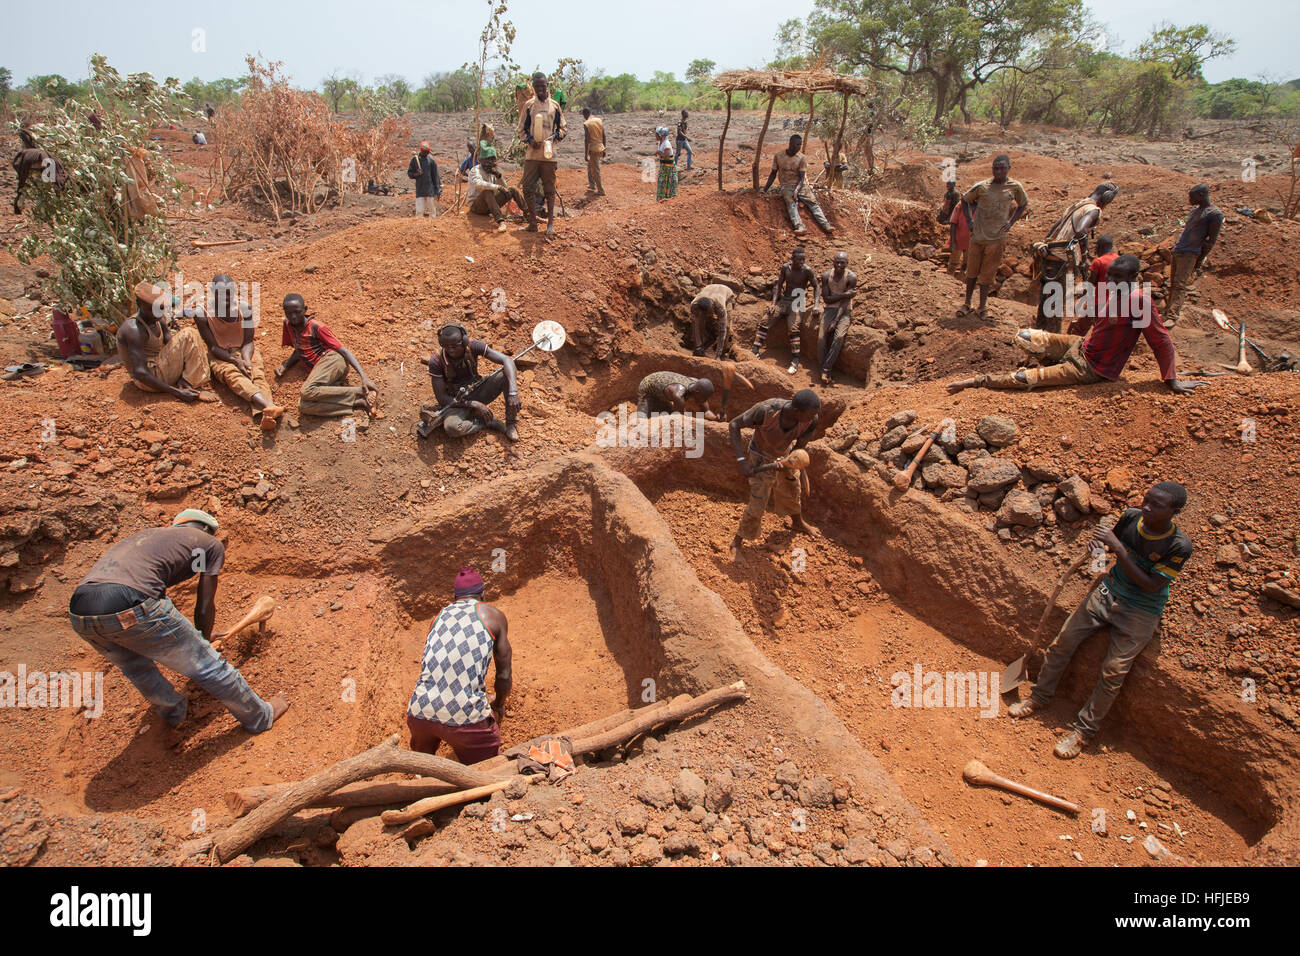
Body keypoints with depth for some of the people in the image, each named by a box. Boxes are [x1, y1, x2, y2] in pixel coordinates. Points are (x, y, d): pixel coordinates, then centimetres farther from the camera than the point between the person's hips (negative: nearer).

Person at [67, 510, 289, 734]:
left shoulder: (149, 533, 36)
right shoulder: (212, 544, 18)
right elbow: (205, 608, 17)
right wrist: (203, 644, 37)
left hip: (79, 614, 7)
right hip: (131, 608, -7)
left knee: (135, 668, 34)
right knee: (207, 665, 12)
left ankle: (173, 711, 55)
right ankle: (260, 718, 28)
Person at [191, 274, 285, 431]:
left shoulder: (244, 309, -4)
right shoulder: (203, 315, -9)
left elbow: (248, 341, -2)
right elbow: (213, 347, -9)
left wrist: (246, 360, -23)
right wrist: (236, 361, -25)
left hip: (245, 350, 2)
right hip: (220, 355, -2)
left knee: (257, 373, -31)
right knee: (232, 374, -36)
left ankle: (264, 415, -63)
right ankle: (269, 406, -64)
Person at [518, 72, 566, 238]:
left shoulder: (555, 105, 7)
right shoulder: (528, 105, 6)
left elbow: (561, 128, 12)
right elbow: (521, 129, 8)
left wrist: (553, 137, -9)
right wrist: (530, 140, -10)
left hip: (549, 154, 0)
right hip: (532, 154, 0)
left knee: (550, 190, 3)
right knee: (527, 188, 0)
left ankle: (550, 223, 7)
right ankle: (532, 221, 11)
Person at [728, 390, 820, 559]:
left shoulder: (811, 421, -31)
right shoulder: (766, 410, -42)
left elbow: (799, 446, -14)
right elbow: (734, 424, -30)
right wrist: (742, 460, -37)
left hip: (785, 453, 4)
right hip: (761, 458, -4)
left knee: (792, 489, 27)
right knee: (757, 504, 0)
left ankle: (797, 522, 58)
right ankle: (737, 542, 24)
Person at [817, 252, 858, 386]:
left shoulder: (852, 277, -10)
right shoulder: (826, 275, -2)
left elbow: (846, 301, -15)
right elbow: (826, 298, -6)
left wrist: (835, 321, -22)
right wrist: (844, 294, -17)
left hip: (845, 310, -2)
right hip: (830, 309, 2)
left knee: (839, 337, -27)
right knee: (823, 338, -19)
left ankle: (825, 371, -24)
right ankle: (826, 374, -14)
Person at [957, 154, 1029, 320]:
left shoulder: (1015, 187, -2)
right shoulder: (982, 186, -3)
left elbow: (1023, 204, 16)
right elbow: (966, 199, 14)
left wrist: (1011, 222, 4)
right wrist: (970, 220, 5)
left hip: (997, 238, -1)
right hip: (977, 235, 1)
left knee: (987, 274, 3)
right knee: (972, 271, 8)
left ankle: (982, 307, 11)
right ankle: (967, 304, 19)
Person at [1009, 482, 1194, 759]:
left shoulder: (1179, 546, -21)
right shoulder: (1132, 517, -8)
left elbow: (1150, 585, -24)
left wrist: (1117, 547, -30)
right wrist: (1100, 546, -14)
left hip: (1141, 611, -4)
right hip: (1108, 592, 5)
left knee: (1114, 671, -11)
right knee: (1063, 641, 0)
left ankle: (1084, 731, 4)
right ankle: (1040, 695, 20)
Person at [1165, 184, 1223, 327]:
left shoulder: (1215, 213, -8)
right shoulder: (1194, 210, 17)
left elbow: (1211, 240, -9)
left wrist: (1200, 260, -11)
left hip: (1191, 253, -8)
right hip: (1177, 251, 8)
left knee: (1180, 285, -14)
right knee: (1172, 284, 8)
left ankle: (1173, 316, -17)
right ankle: (1169, 308, 14)